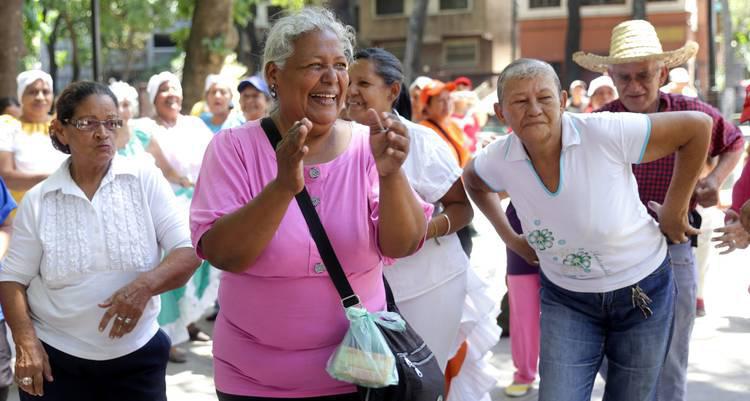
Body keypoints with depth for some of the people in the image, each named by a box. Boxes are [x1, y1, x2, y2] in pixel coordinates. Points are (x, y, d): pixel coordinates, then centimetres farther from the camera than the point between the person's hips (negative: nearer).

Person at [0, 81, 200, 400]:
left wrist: (146, 285, -25)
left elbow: (187, 252, -7)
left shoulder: (146, 181, -3)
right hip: (54, 360, 0)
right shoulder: (37, 200, 0)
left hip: (137, 357, 0)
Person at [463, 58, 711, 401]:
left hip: (641, 290, -2)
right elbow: (472, 180, 14)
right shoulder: (499, 160, -12)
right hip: (566, 299, 2)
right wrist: (509, 237, 8)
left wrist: (674, 210, -10)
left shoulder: (607, 132, -25)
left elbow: (698, 126, -17)